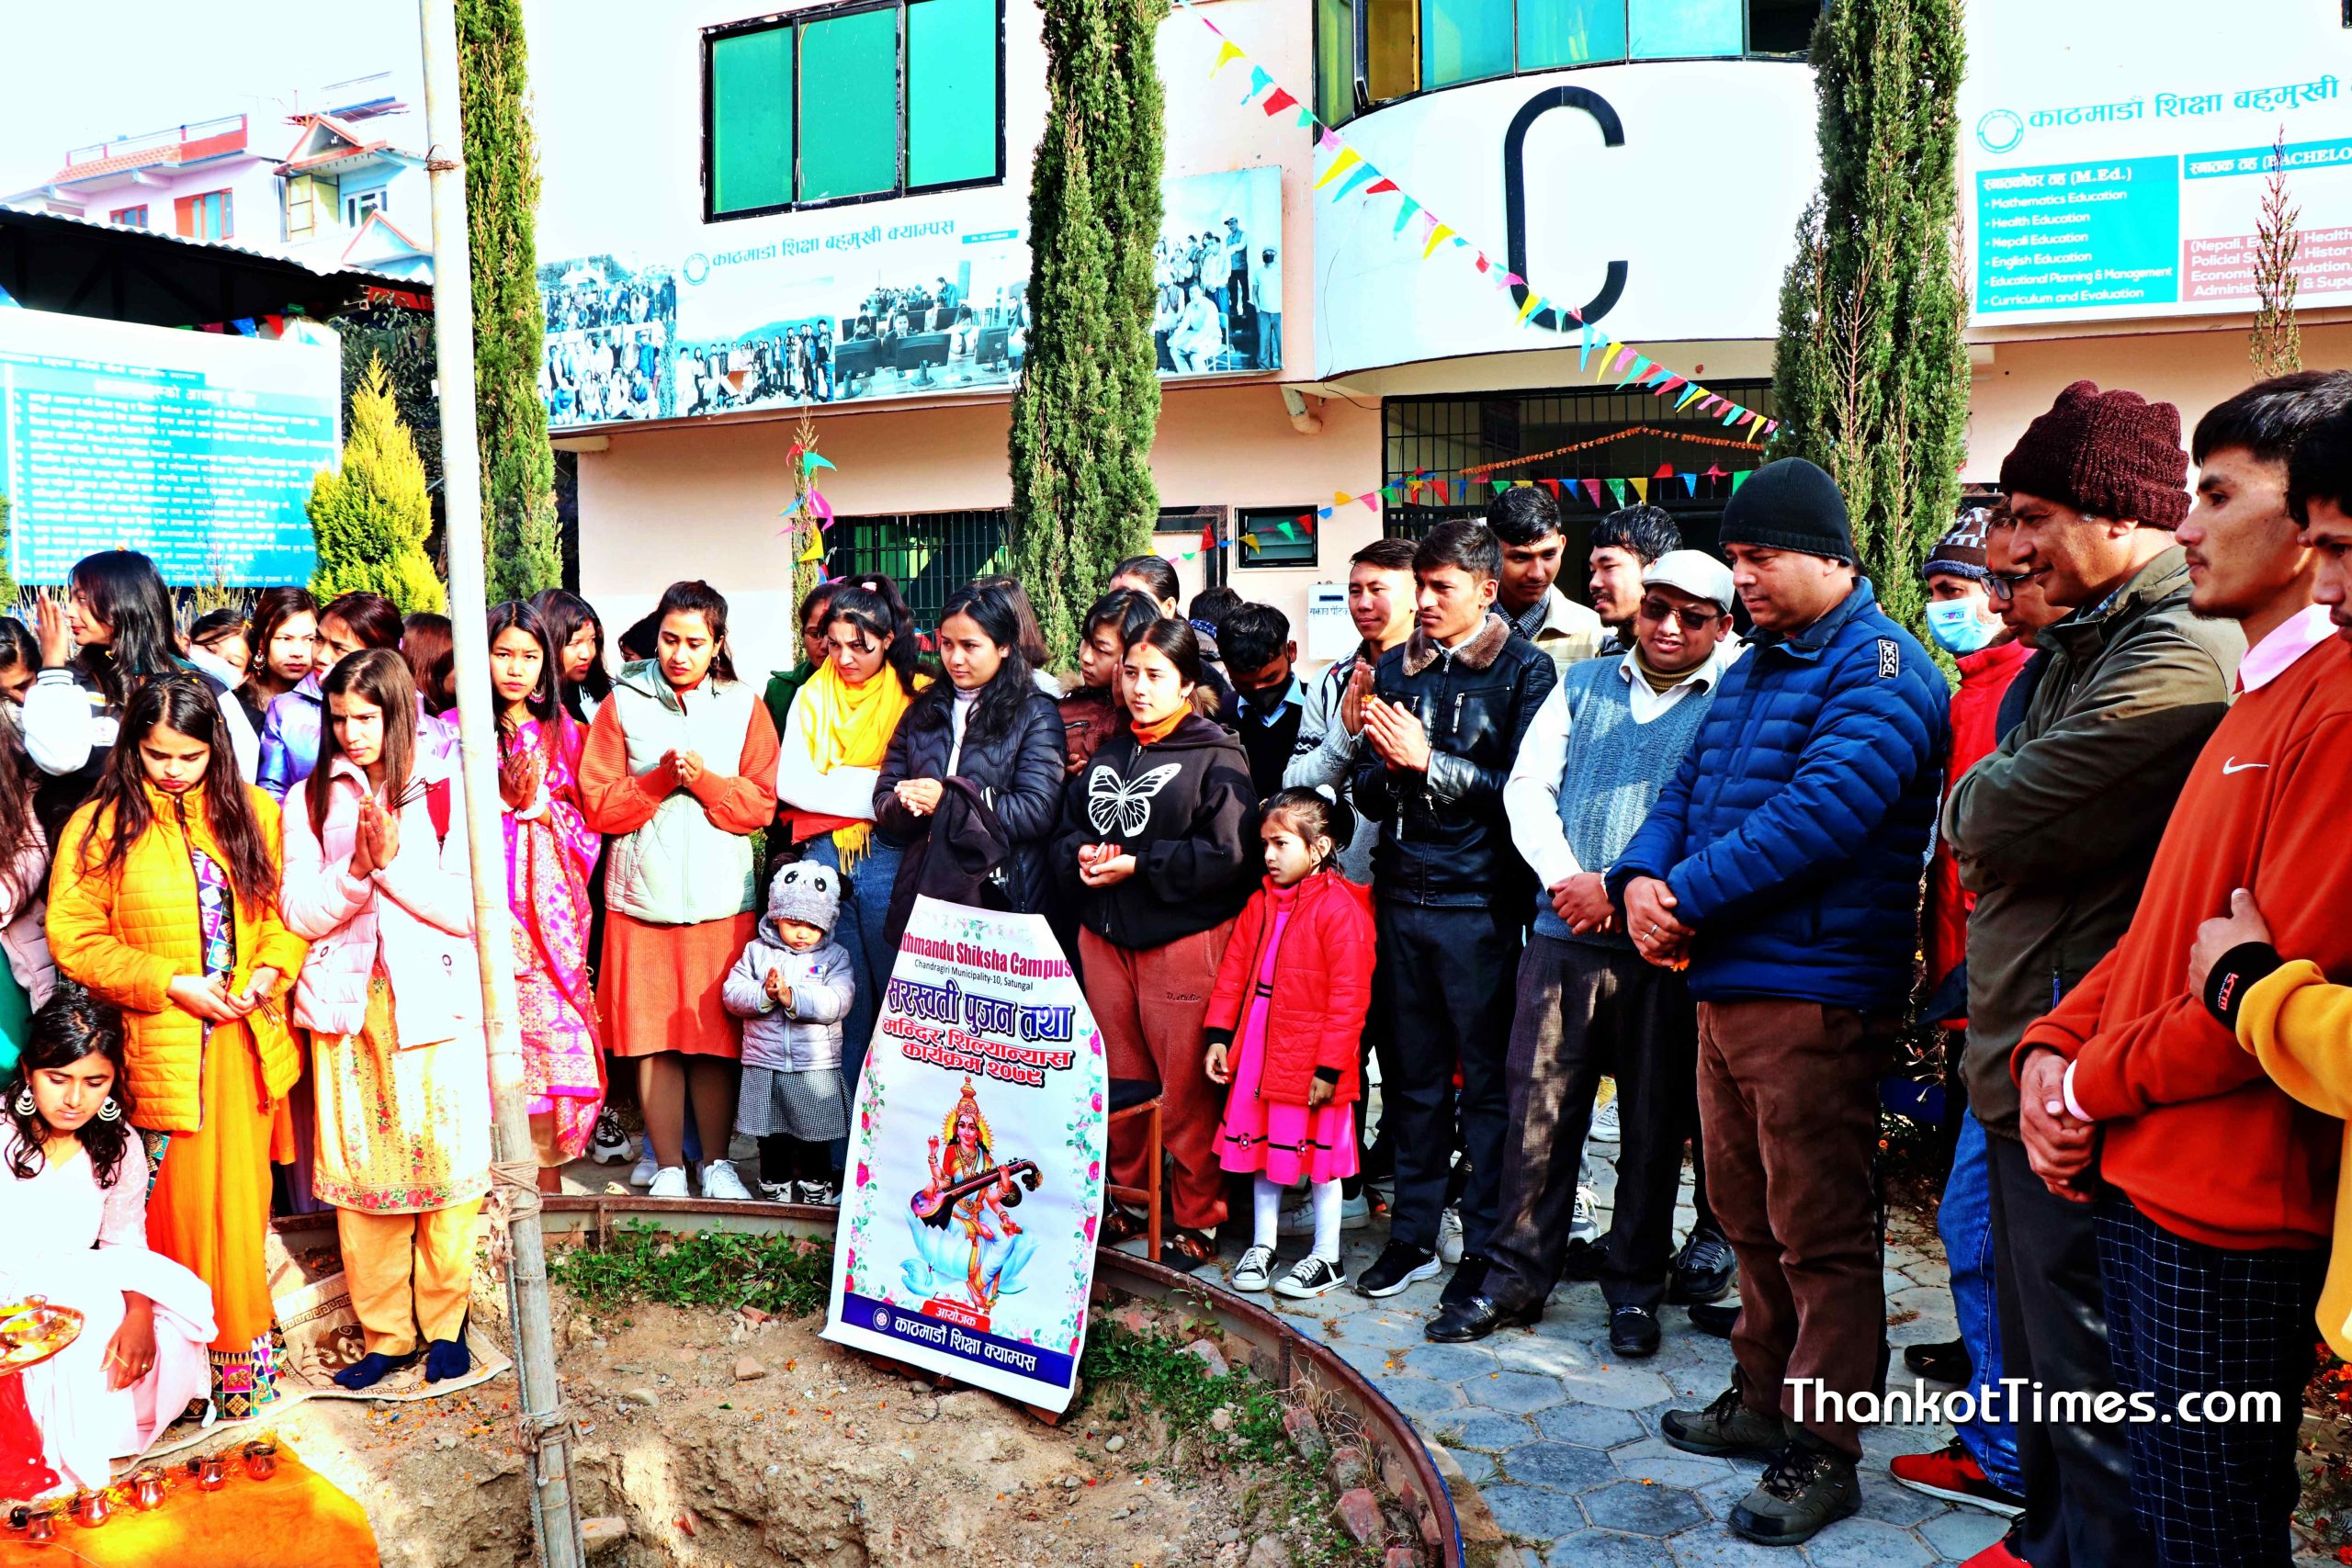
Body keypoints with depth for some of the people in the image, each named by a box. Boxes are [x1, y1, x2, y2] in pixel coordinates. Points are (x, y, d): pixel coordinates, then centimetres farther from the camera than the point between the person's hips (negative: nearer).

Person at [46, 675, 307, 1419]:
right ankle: (213, 1352, 18)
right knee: (186, 1202, 4)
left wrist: (270, 970, -11)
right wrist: (173, 984, -14)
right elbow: (74, 940, -6)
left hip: (249, 1039, 3)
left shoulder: (253, 813, 2)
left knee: (244, 1196, 12)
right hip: (165, 1049, -2)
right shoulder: (99, 827, -5)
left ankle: (242, 1331, 30)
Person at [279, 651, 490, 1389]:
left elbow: (470, 909, -7)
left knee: (445, 1164, 2)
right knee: (358, 1174, 5)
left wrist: (394, 860, -16)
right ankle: (385, 1334, 19)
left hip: (435, 1003, -2)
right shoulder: (311, 800, 6)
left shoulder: (448, 791, -2)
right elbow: (300, 913, 0)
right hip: (346, 1004, 2)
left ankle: (444, 1323, 18)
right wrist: (356, 868, -16)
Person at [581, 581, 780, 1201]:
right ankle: (668, 1166, 15)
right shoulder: (621, 704, 5)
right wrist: (659, 780, -14)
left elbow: (763, 803, 1)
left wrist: (704, 781, -13)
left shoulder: (744, 707, 8)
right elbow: (597, 804, 0)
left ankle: (717, 1162, 17)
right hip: (642, 894, 0)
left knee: (717, 1033, 4)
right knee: (654, 1034, 3)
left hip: (721, 895, 0)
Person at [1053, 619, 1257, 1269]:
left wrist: (1139, 864, -17)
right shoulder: (1106, 753, 15)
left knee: (1187, 1090, -1)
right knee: (1119, 1081, 14)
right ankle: (1128, 1199, 31)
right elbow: (1066, 830, 17)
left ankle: (1199, 1221, 14)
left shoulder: (1217, 758, -6)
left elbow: (1228, 854, -16)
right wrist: (1082, 858, -6)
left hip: (1184, 942, -6)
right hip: (1103, 937, 7)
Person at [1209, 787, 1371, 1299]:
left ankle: (1326, 1258, 21)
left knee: (1318, 1155, 6)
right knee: (1261, 1147, 15)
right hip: (1257, 1054, 7)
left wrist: (1330, 1065, -17)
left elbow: (1349, 995, -16)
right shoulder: (1260, 903, 7)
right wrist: (1219, 1036, 5)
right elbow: (1233, 972, 12)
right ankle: (1262, 1246, 31)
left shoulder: (1339, 908, -15)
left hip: (1310, 1060, -6)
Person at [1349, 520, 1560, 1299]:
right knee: (1411, 1075, 13)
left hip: (1480, 904, -5)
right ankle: (1412, 1233, 25)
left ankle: (1487, 1245, 16)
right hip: (1401, 894, 5)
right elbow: (1369, 793, 12)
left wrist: (1430, 762, -13)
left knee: (1487, 1081, 3)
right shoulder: (1396, 667, 12)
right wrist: (1384, 765, -9)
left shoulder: (1524, 670, -3)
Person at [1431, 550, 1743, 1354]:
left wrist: (1621, 886, -15)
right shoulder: (1584, 684, 14)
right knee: (1538, 1105, 3)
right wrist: (1565, 878, -8)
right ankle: (1516, 1278, 15)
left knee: (1655, 1120, 8)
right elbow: (1527, 785, 7)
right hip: (1562, 933, 2)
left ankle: (1635, 1288, 22)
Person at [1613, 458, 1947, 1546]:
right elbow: (1687, 789, 15)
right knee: (1749, 1218, 19)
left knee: (1819, 1236, 1)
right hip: (1724, 985, 9)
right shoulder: (1753, 670, 18)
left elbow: (1819, 813, -24)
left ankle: (1821, 1455, 12)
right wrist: (1640, 876, -5)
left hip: (1812, 995, -9)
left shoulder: (1880, 671, -11)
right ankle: (1764, 1398, 34)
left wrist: (1688, 896, -18)